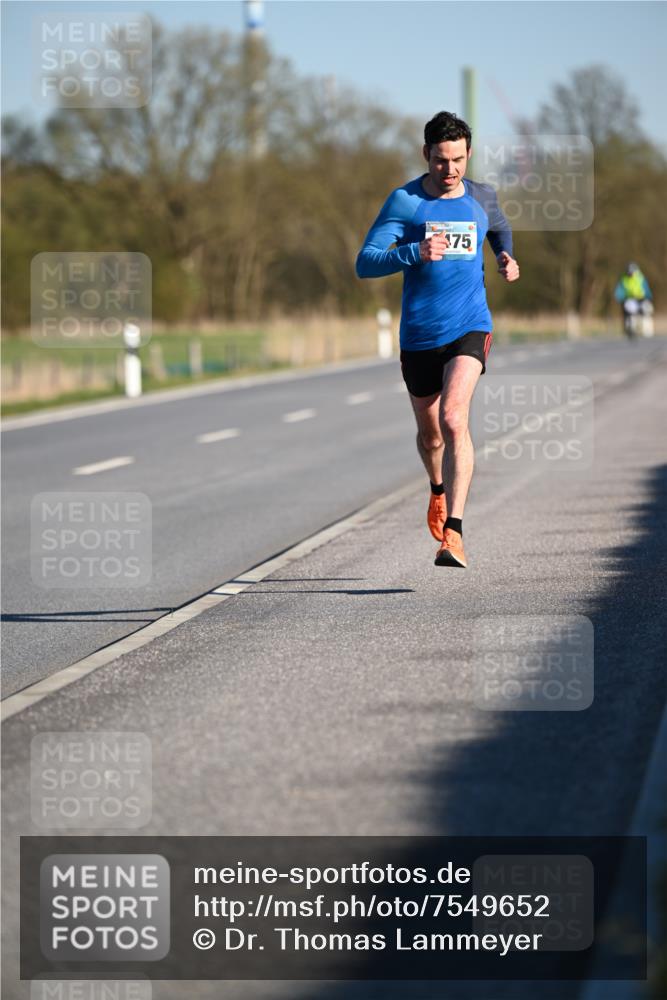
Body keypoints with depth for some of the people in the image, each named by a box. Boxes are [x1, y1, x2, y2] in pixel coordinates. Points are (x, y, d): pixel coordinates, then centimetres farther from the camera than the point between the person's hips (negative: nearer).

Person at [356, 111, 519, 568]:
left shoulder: (483, 198, 6)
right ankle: (439, 491, 49)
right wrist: (415, 252, -27)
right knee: (430, 432, 15)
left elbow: (501, 228, 31)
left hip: (469, 329, -1)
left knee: (453, 419, -22)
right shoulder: (404, 201, -4)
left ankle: (453, 531, -27)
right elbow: (365, 264, -11)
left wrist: (507, 257, 10)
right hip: (419, 336, 1)